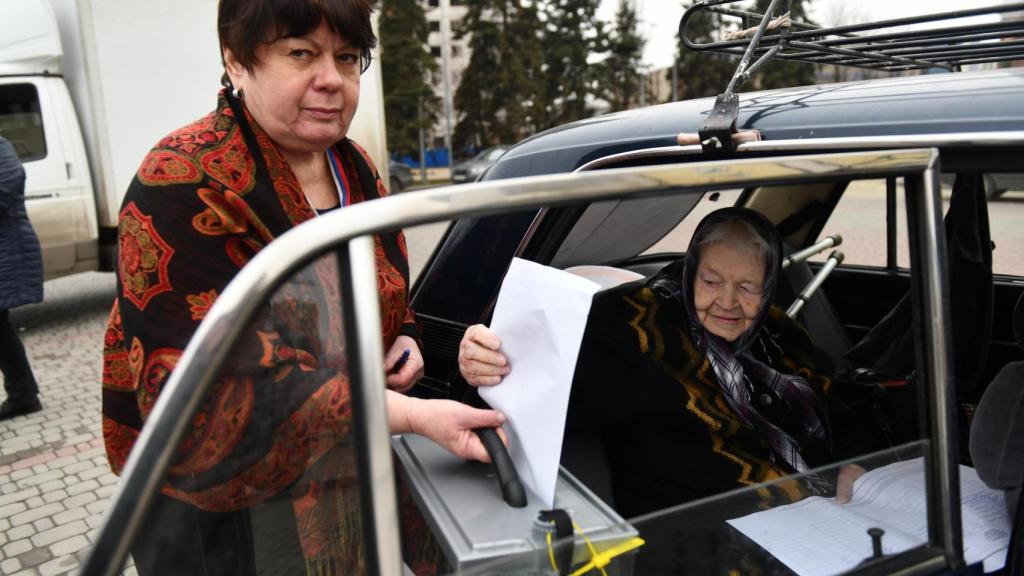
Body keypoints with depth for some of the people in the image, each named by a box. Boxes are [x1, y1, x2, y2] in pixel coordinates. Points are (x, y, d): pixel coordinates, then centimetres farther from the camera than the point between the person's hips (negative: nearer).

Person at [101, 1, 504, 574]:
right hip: (215, 500, -6)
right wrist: (411, 414, -32)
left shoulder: (360, 172, 3)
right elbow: (220, 394, -28)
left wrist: (405, 345, -6)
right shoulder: (185, 185, -21)